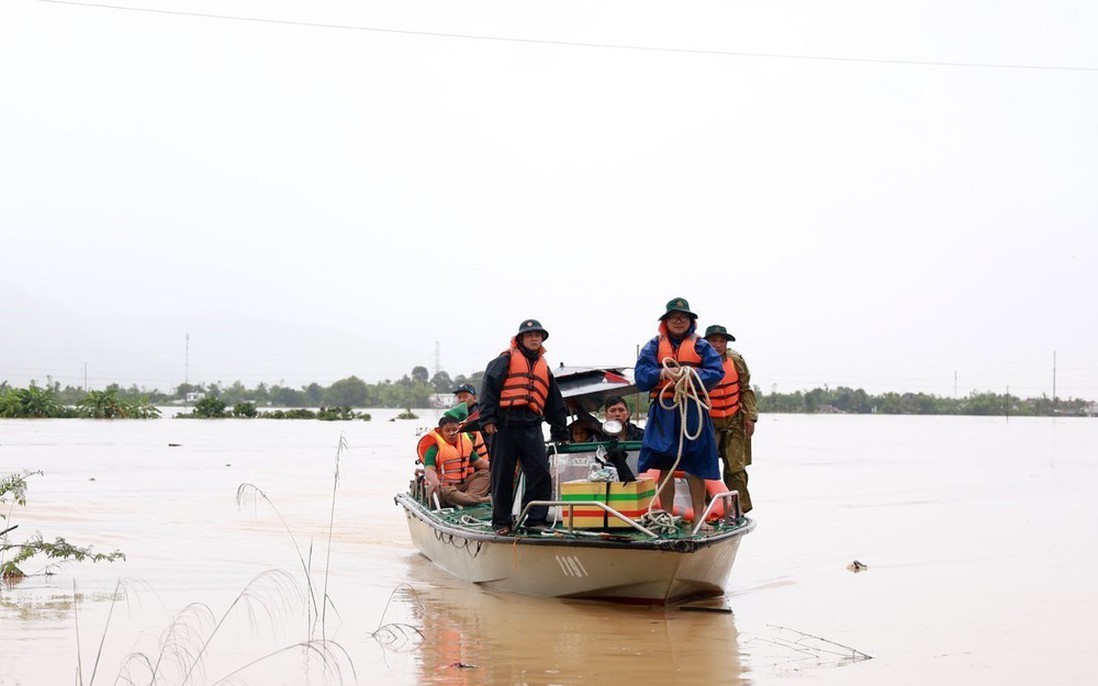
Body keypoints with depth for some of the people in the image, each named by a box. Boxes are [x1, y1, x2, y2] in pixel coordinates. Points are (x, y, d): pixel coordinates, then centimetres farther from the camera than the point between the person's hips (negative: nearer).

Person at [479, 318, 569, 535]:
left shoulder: (544, 367, 22)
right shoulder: (506, 359, 6)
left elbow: (555, 404, 27)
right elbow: (489, 386, -4)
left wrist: (560, 432, 25)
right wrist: (487, 418, -12)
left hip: (532, 426, 4)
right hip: (505, 424, -4)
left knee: (541, 473, -7)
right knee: (502, 475, 2)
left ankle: (536, 520, 0)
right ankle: (501, 523, 11)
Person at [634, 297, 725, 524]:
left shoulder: (701, 345, 11)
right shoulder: (654, 345, 13)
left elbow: (716, 373, -1)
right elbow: (640, 374, 0)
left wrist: (693, 374, -17)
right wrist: (662, 373, -18)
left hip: (693, 411, -1)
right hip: (663, 411, 1)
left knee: (696, 466, 1)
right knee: (664, 465, 0)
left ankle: (699, 517, 8)